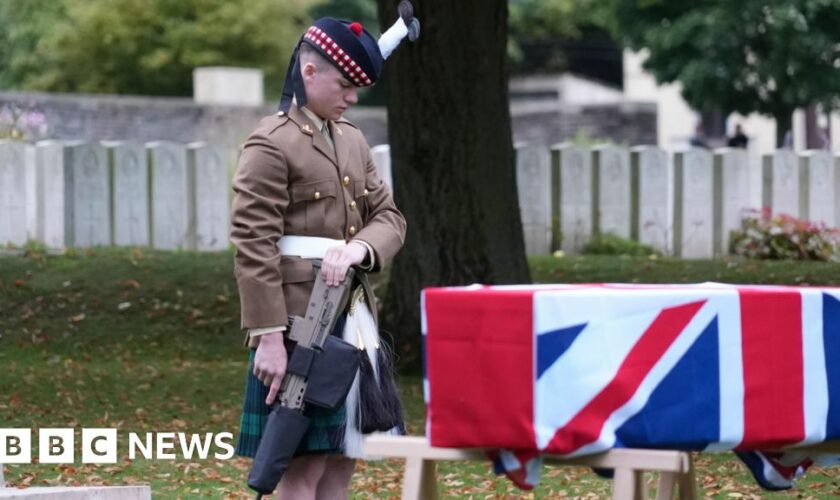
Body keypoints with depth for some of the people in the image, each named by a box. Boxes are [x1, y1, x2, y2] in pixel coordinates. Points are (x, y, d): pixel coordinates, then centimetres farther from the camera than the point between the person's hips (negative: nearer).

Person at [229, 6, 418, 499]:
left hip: (353, 323, 8)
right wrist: (268, 337, -19)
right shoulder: (272, 144, -10)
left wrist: (358, 248, -12)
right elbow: (252, 247, -14)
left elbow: (389, 216, 12)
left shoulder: (353, 140, 15)